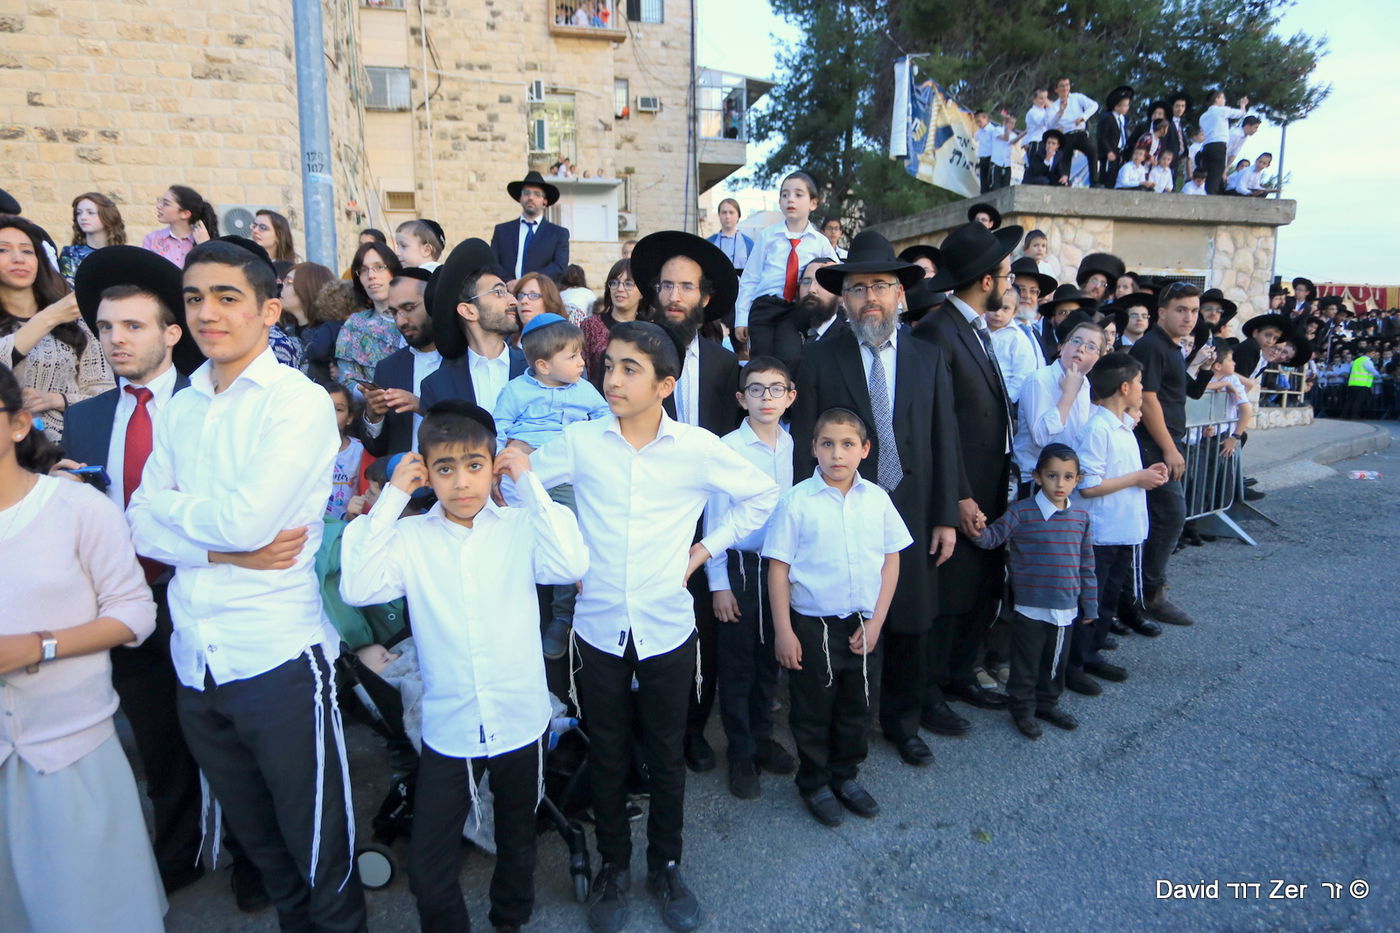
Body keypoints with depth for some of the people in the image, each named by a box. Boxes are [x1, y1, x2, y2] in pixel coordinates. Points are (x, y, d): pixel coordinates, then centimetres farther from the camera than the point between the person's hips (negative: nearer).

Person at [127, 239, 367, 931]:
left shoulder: (300, 402, -11)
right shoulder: (179, 410, 10)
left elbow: (247, 520, -21)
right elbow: (141, 527, 2)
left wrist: (172, 505, -3)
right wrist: (225, 550, -13)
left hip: (277, 658, -6)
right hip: (195, 661, 7)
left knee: (318, 847, 9)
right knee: (254, 836, 23)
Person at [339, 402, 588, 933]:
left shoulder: (520, 526, -8)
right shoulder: (411, 537, -6)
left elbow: (570, 565, -25)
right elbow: (357, 588, -21)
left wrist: (530, 483, -20)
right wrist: (392, 497, -18)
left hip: (520, 720, 1)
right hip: (448, 727, 0)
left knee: (517, 839, 23)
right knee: (427, 868, 5)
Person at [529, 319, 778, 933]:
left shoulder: (698, 448, -9)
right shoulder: (580, 442, -8)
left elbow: (761, 495, 5)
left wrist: (705, 549, 1)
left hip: (668, 631, 0)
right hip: (598, 629, 1)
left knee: (667, 757, 15)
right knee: (607, 758, 15)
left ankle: (666, 866, 37)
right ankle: (613, 866, 37)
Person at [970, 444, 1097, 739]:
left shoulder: (1080, 517, 3)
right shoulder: (1021, 512, -11)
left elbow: (1087, 564, 9)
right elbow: (994, 536, -10)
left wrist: (1090, 604, 12)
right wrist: (979, 532, -34)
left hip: (1067, 610, 5)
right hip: (1031, 609, -4)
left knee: (1056, 662, 19)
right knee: (1026, 664, 7)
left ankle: (1047, 704, 39)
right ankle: (1022, 708, 26)